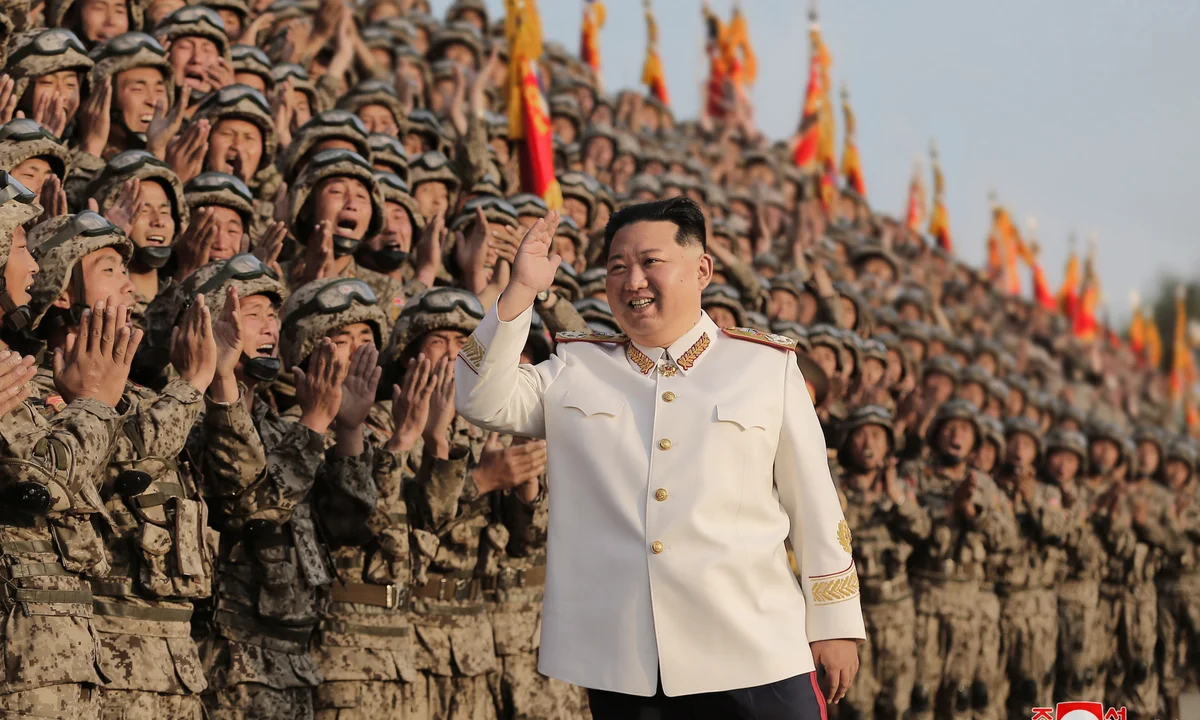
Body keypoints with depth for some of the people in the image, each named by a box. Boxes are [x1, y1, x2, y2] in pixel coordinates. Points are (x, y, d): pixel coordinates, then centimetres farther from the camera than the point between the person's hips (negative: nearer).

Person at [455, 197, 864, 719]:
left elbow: (814, 504, 7)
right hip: (617, 658, 2)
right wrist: (521, 290, -8)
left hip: (751, 656, -1)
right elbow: (483, 400, 0)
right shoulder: (576, 370, 11)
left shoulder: (768, 366, 5)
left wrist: (835, 623, 6)